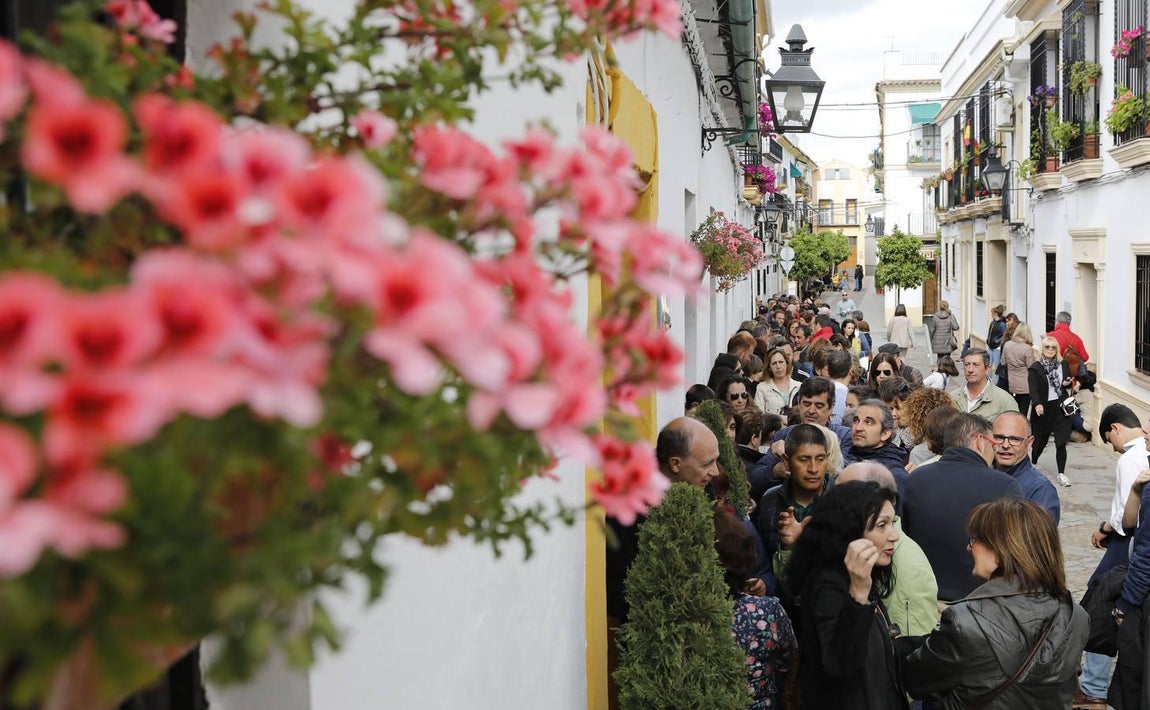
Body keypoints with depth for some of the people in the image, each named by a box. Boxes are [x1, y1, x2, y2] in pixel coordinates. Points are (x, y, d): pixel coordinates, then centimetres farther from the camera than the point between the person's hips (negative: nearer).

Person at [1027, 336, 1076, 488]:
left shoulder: (1063, 365, 8)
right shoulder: (1035, 368, -4)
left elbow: (1069, 384, 21)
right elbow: (1033, 389, -14)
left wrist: (1067, 384, -4)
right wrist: (1037, 404, -30)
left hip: (1060, 407, 2)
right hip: (1043, 409, -2)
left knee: (1061, 442, -3)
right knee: (1041, 440, 10)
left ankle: (1061, 473, 3)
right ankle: (1033, 464, 37)